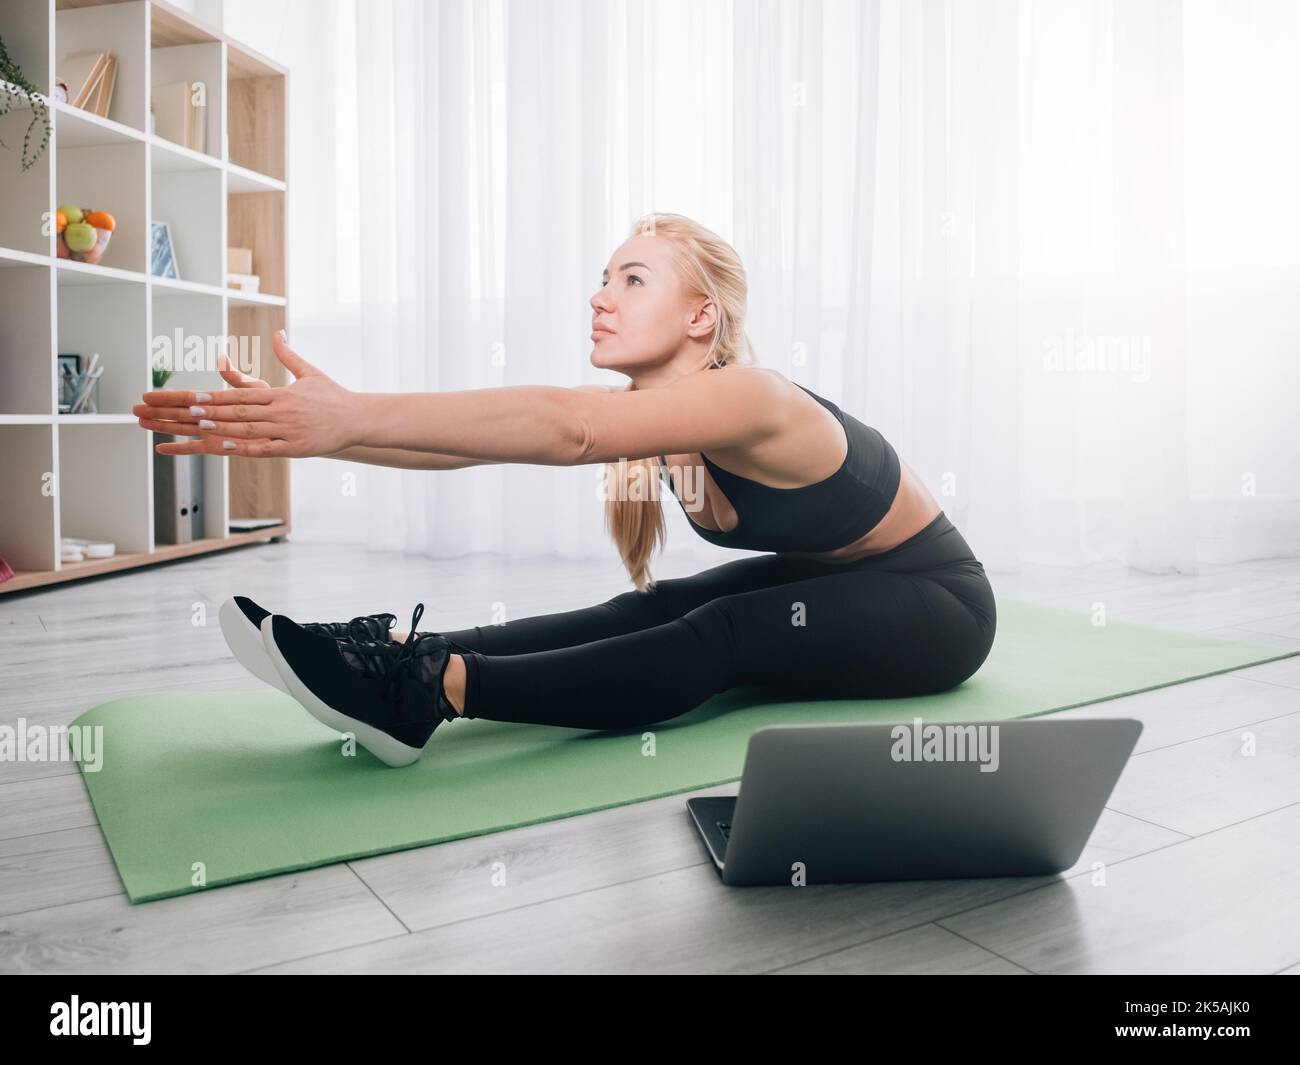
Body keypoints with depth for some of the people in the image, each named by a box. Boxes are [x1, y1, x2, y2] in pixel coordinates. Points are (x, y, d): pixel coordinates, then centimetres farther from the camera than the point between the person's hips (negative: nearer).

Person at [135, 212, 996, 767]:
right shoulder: (643, 410, -8)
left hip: (935, 601, -7)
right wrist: (304, 431, -33)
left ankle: (423, 690, -38)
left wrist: (356, 413, -55)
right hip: (825, 584, 7)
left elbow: (565, 427, -49)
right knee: (650, 612, -17)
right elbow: (476, 445, -21)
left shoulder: (749, 399, -32)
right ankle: (402, 652, -26)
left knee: (715, 639, -29)